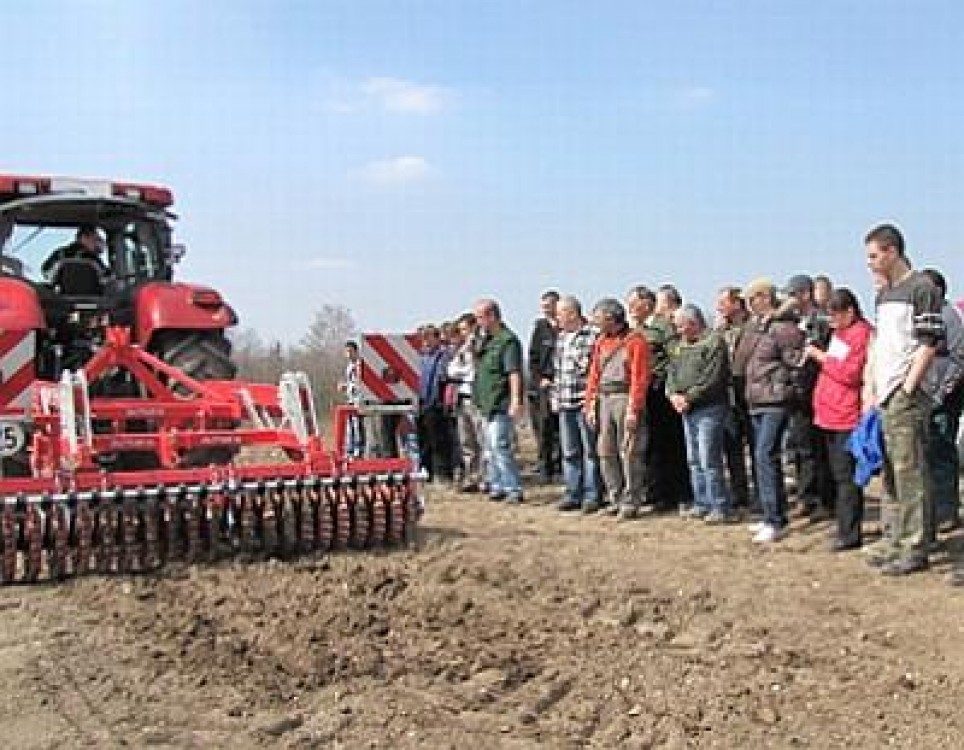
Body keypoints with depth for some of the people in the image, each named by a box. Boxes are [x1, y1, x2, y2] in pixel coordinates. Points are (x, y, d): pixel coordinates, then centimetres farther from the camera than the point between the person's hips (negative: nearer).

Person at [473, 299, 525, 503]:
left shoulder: (508, 340, -13)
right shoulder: (484, 340, 16)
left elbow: (514, 373, -20)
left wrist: (516, 400, -27)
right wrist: (479, 398, 22)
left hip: (502, 405, -10)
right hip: (487, 404, 10)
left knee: (500, 446, -13)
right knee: (492, 448, 14)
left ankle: (514, 489, -9)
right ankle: (497, 486, 23)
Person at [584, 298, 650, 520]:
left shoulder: (634, 341, -7)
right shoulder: (601, 342, 15)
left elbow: (639, 378, -13)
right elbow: (594, 375, 16)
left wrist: (633, 410, -18)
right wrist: (590, 405, 10)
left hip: (625, 398, -7)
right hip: (604, 400, 7)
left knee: (629, 453, -4)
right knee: (605, 452, 9)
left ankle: (630, 503, 2)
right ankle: (615, 499, 19)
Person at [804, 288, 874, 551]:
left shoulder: (862, 333, -11)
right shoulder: (838, 332, 15)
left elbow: (851, 374, -18)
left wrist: (822, 357, -10)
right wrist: (818, 355, 12)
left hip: (847, 418, -9)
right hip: (830, 414, 9)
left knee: (846, 477, -7)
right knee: (838, 475, 13)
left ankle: (850, 534, -3)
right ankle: (846, 528, 20)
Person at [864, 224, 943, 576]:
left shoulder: (922, 288, -8)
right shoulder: (883, 293, 18)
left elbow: (928, 345, -13)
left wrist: (906, 389, -16)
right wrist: (875, 391, 14)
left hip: (907, 397, -8)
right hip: (885, 397, 9)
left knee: (910, 473, -5)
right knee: (890, 473, 14)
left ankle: (915, 548, 2)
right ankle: (894, 539, 23)